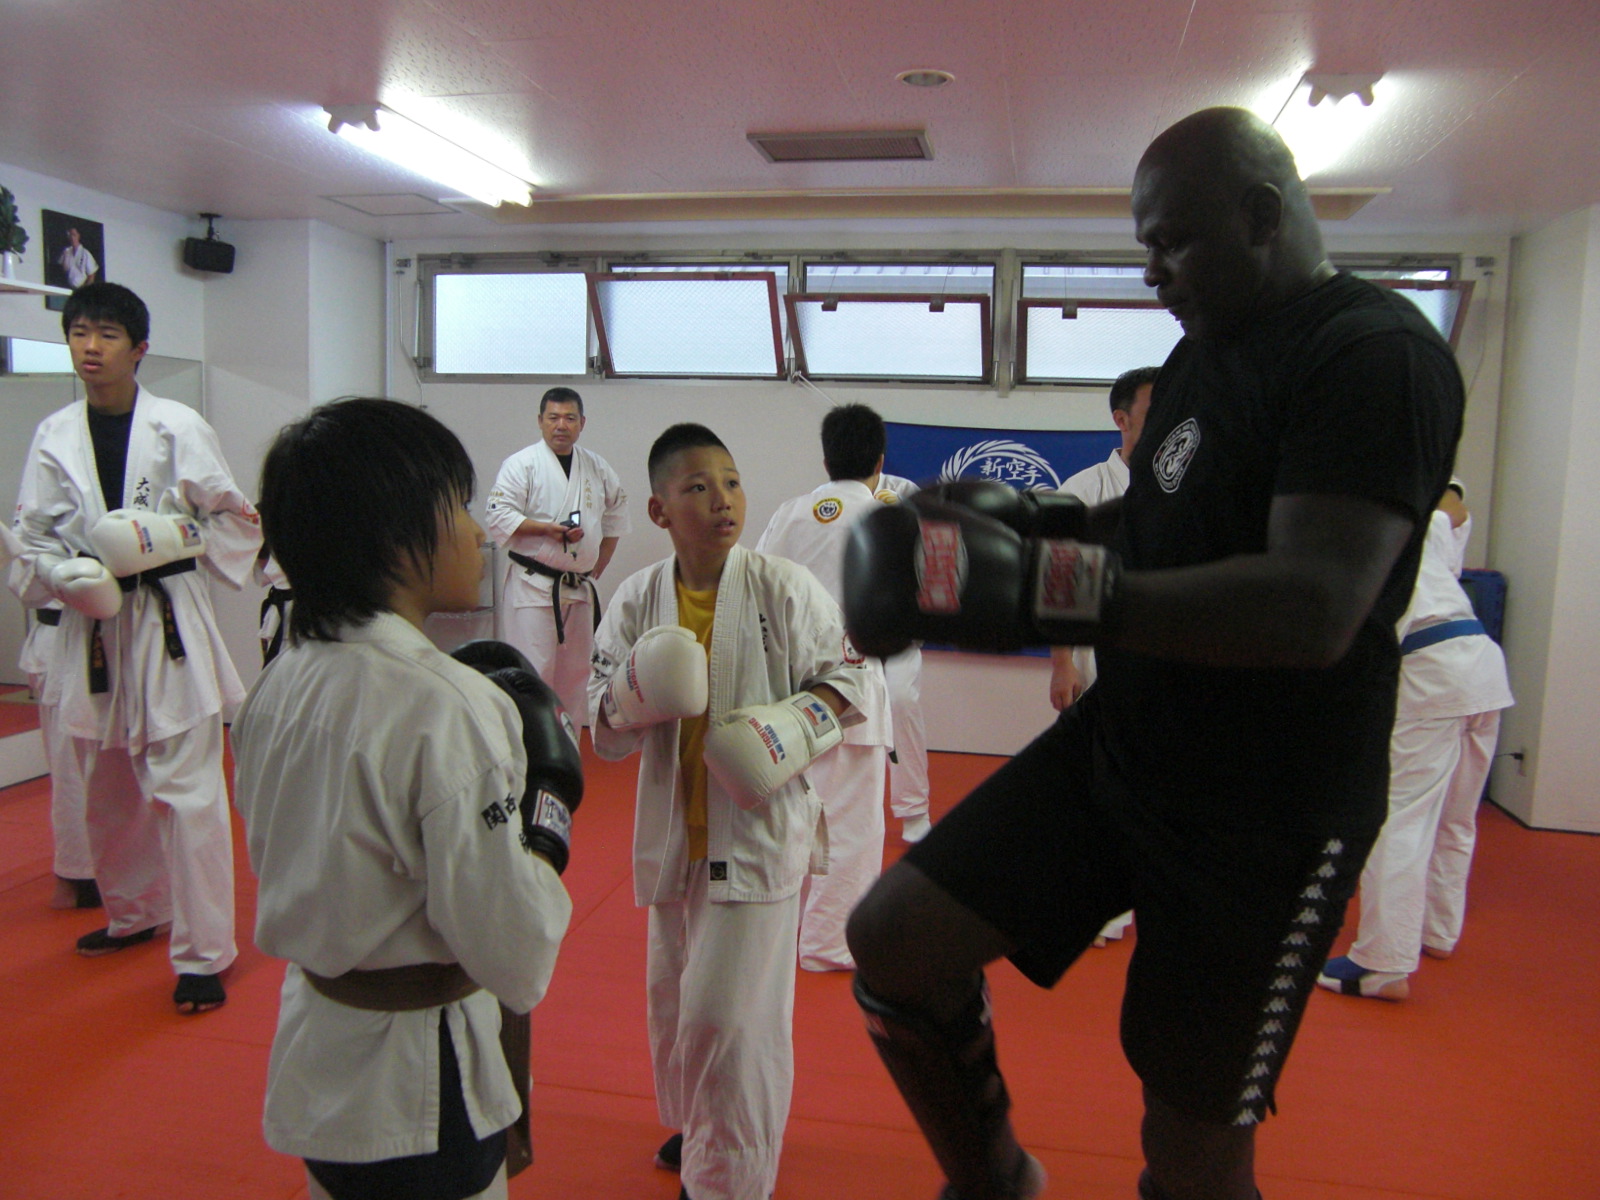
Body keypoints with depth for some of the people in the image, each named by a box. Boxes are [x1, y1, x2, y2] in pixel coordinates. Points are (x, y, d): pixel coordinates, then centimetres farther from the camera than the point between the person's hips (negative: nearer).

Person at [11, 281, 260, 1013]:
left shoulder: (178, 428, -6)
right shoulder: (54, 437, 5)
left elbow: (236, 519, 0)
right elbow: (33, 540, 7)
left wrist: (172, 538, -15)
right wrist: (65, 575, -13)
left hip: (169, 622, -4)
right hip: (90, 625, 5)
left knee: (185, 789, -6)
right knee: (108, 791, 18)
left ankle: (202, 953, 4)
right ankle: (134, 913, 40)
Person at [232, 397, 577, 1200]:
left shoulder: (282, 683, -4)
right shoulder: (447, 710, -28)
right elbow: (515, 960, -27)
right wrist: (549, 793, -16)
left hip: (314, 1045, 8)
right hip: (417, 1084, -7)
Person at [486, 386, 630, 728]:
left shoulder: (597, 468, 10)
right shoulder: (521, 464, -6)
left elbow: (615, 516, 20)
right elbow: (499, 517, -11)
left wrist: (597, 569, 15)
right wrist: (547, 529, -22)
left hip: (579, 588, 5)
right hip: (533, 585, -5)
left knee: (576, 668, 12)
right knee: (532, 669, -9)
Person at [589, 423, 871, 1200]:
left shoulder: (784, 589, -12)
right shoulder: (638, 600, -3)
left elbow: (844, 677, -2)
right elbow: (604, 730, 0)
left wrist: (799, 725, -20)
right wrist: (634, 697, -21)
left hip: (761, 825, -4)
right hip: (675, 830, 4)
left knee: (731, 1013, -3)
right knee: (671, 995, 20)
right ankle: (693, 1127, 48)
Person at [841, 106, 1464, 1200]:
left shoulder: (1378, 356, -18)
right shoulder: (1207, 349, 10)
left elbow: (1313, 609, -30)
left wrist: (1044, 590, -34)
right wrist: (1033, 525, 2)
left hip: (1267, 812, -7)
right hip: (1120, 742, 8)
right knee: (894, 939, 1)